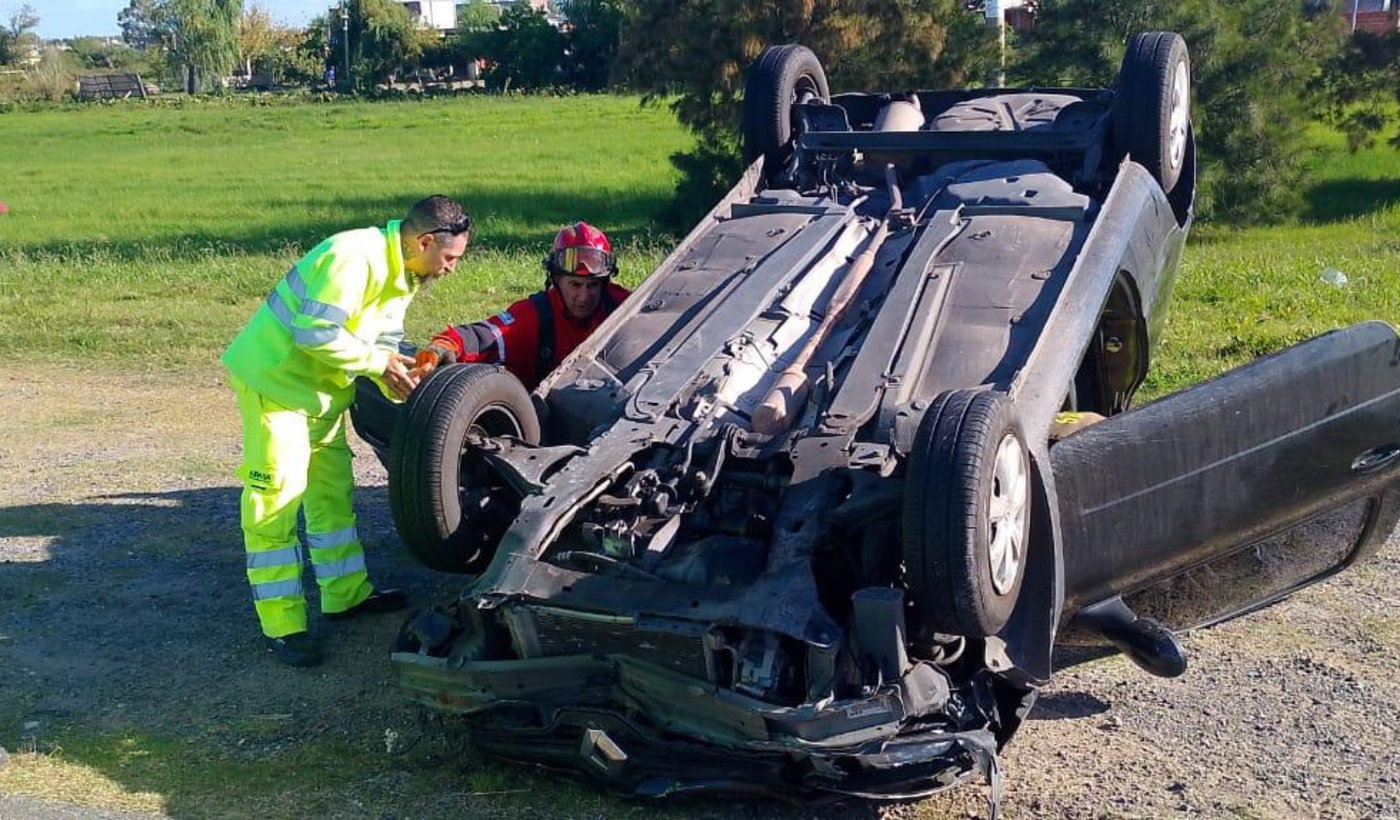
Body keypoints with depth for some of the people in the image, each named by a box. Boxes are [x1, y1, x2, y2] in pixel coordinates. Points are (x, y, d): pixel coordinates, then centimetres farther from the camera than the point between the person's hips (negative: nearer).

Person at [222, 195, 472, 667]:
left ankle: (345, 594, 29)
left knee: (333, 488, 16)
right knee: (277, 495, -7)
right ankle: (281, 625, -1)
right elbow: (315, 333, -31)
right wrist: (378, 363, -23)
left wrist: (403, 389, -7)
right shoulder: (354, 258, -28)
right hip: (274, 377, -10)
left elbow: (386, 341, 9)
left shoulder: (403, 275, 3)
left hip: (322, 383, 10)